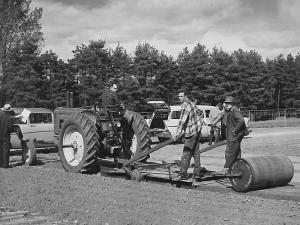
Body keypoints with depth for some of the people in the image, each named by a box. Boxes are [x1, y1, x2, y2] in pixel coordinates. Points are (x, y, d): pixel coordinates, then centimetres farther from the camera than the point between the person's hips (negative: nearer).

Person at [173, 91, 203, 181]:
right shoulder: (191, 103, 15)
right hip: (197, 130, 10)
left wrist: (178, 131, -31)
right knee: (195, 152, 12)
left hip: (191, 133, -10)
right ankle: (197, 173, 17)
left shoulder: (185, 105, -15)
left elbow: (183, 120, -26)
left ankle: (183, 174, -5)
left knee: (186, 153, -7)